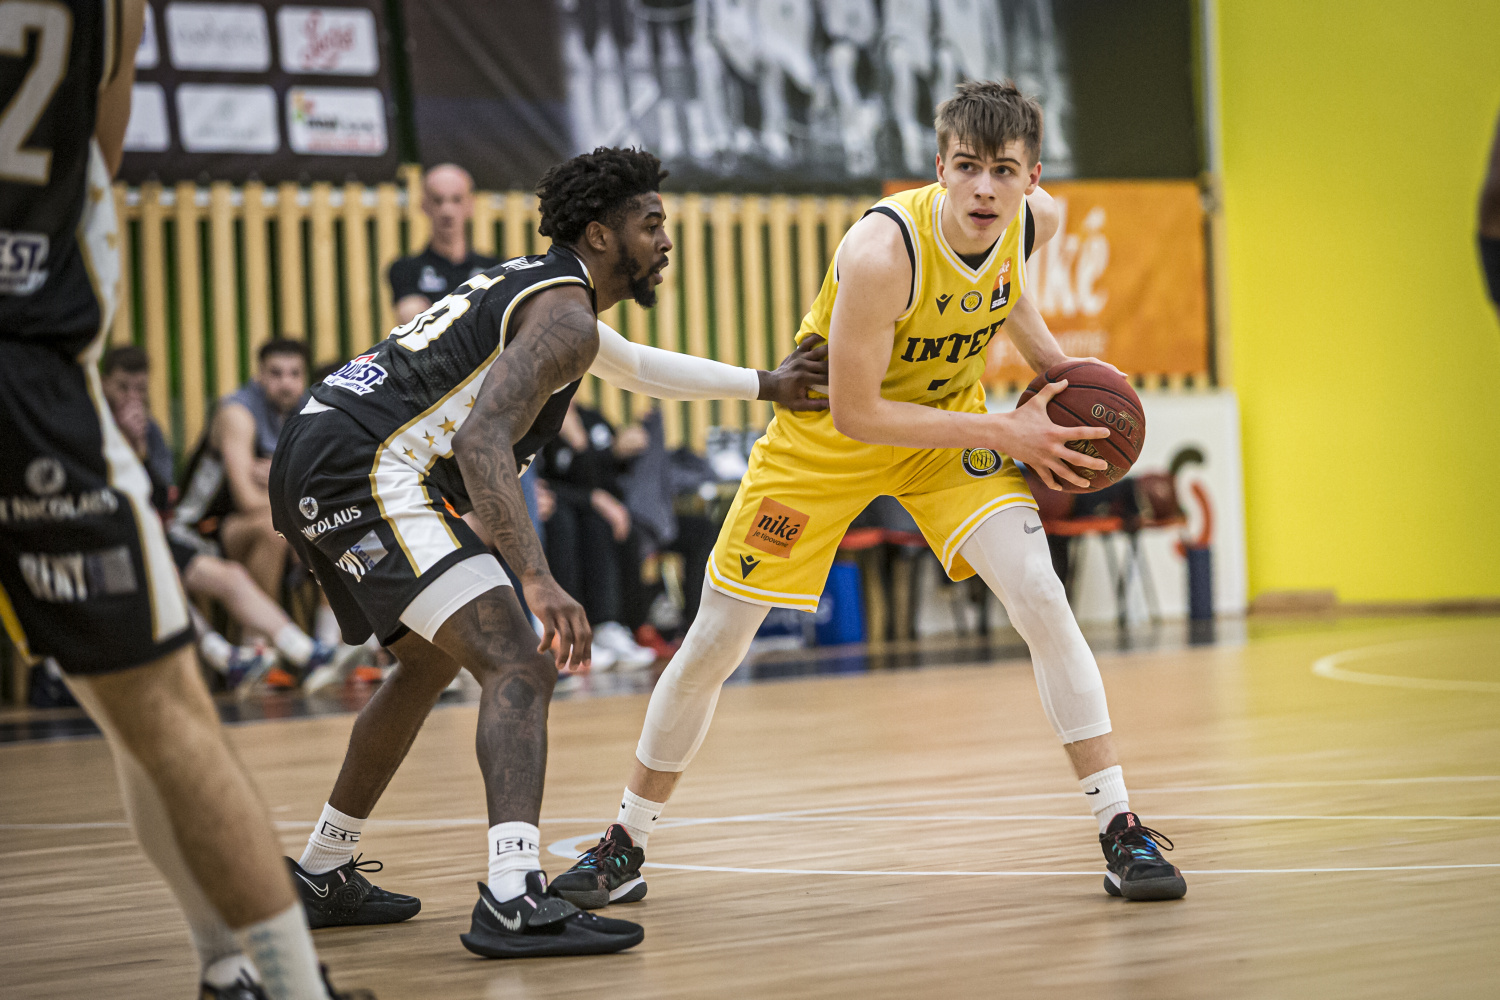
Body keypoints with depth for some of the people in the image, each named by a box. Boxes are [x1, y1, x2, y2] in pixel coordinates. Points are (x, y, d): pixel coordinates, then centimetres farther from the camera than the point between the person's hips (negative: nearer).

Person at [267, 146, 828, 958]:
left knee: (430, 664, 29)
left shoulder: (532, 287, 24)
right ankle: (514, 902, -35)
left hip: (313, 463, 11)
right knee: (518, 666, -18)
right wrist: (538, 581, -31)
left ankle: (323, 877, 36)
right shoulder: (564, 314, -9)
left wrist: (763, 386, 46)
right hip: (369, 471, -11)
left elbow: (636, 367, 44)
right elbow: (481, 443, -24)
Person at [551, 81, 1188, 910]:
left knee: (1040, 597, -19)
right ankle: (624, 848, 20)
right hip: (826, 436, -3)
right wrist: (1002, 433, -29)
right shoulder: (882, 251, -36)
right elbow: (853, 413, -30)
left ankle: (1121, 832, -10)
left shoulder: (1035, 222, -18)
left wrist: (1053, 365, -3)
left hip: (950, 419, 3)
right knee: (712, 645, 2)